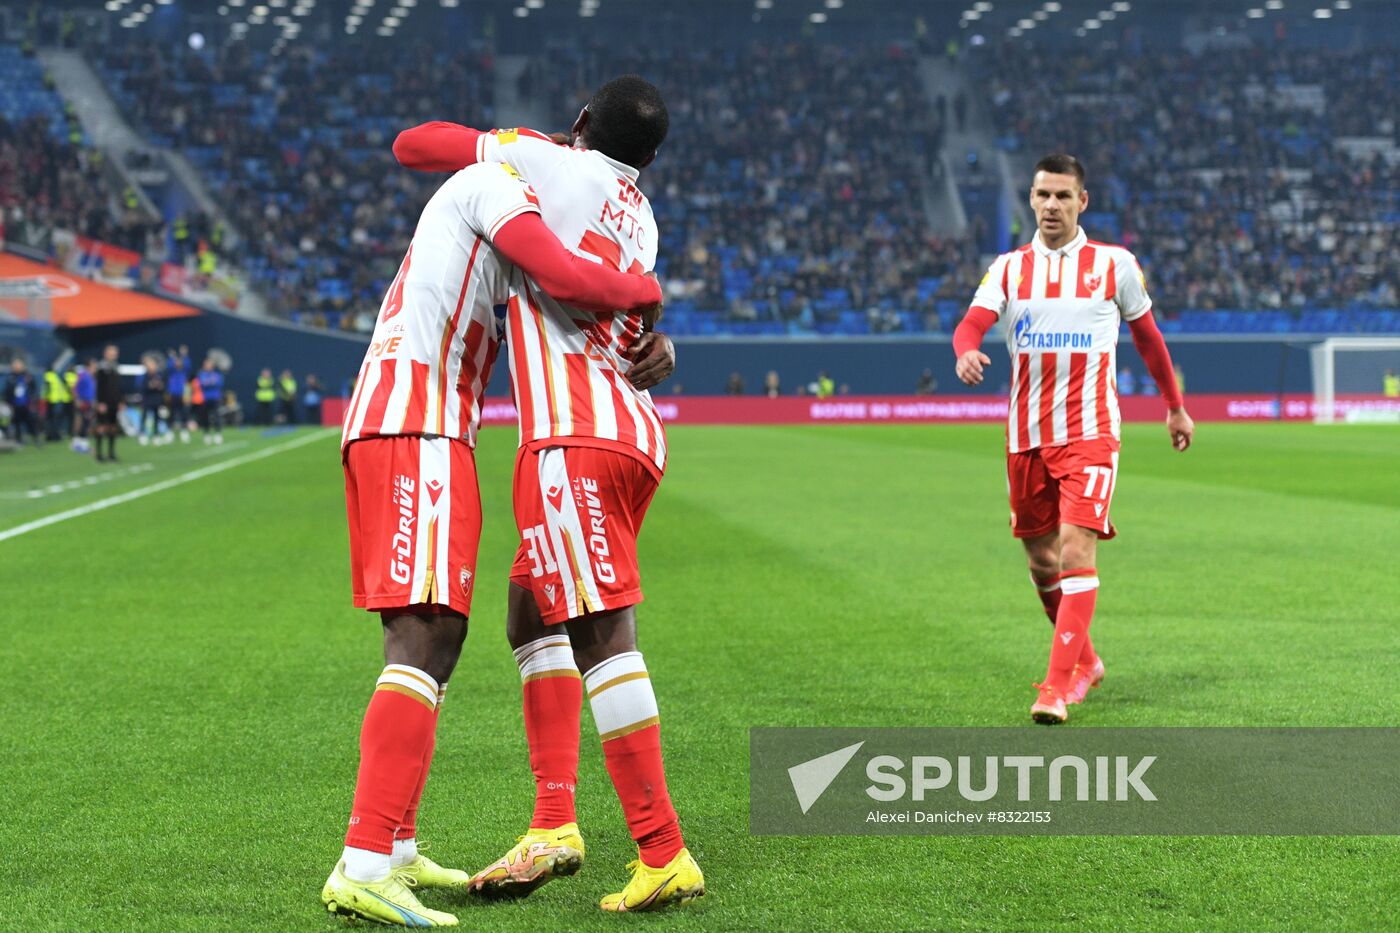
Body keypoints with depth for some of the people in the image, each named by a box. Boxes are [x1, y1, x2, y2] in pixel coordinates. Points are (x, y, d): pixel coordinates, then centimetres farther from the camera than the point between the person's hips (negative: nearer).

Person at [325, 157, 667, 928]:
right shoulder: (493, 184, -1)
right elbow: (565, 279, -15)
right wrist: (646, 292, 4)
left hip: (379, 430, 11)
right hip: (418, 431, -11)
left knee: (421, 641, 16)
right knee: (427, 638, -17)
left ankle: (394, 853, 21)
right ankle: (363, 866, -24)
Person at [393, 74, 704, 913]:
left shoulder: (549, 162, 3)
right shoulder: (640, 220, 22)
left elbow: (411, 145, 10)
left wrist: (494, 147, 25)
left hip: (575, 435, -9)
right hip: (635, 435, 9)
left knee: (603, 634, -12)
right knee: (533, 616, 19)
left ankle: (665, 856, -14)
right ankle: (554, 825, 14)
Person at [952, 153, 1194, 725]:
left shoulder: (1114, 264, 3)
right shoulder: (1010, 267, 7)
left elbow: (1147, 336, 15)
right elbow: (973, 322, -8)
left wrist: (1175, 407, 22)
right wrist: (966, 352, -32)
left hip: (1089, 431, -3)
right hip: (1026, 435, 3)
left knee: (1077, 552, -17)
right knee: (1041, 562, 11)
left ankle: (1059, 685, -19)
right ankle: (1084, 661, 32)